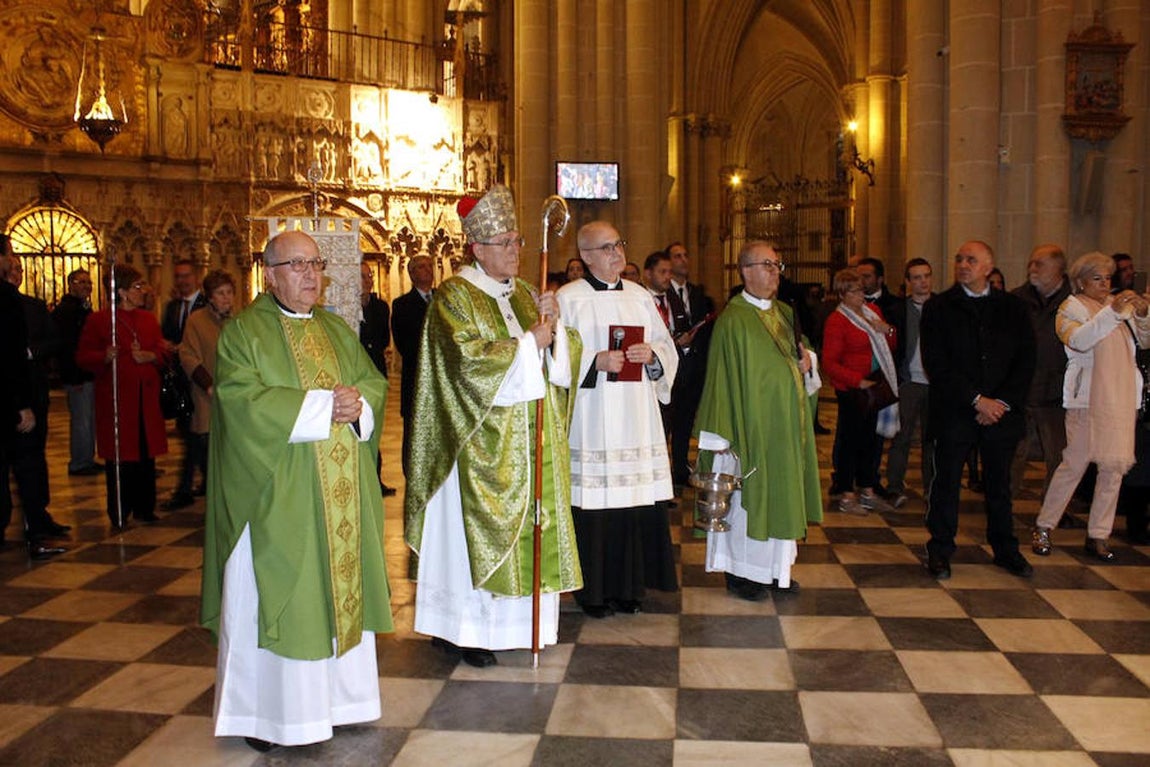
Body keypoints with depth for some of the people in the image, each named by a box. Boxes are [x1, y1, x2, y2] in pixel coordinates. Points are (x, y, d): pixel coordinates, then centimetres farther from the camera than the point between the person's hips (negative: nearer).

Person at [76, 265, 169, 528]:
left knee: (146, 454, 7)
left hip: (146, 398, 5)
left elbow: (164, 351, 11)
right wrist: (105, 357, -23)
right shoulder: (98, 320, -1)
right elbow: (83, 356, -4)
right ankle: (119, 514, 9)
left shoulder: (149, 319, 14)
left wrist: (150, 356, -9)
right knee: (118, 457, -1)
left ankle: (144, 507, 18)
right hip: (115, 399, -4)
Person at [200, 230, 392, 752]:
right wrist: (321, 406, -19)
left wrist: (356, 403, -12)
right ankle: (262, 709, 12)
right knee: (276, 597, 0)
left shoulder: (338, 330, 15)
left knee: (338, 587, 9)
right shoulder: (244, 331, -4)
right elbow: (243, 398, -17)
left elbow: (375, 382, 11)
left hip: (340, 494, 6)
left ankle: (333, 693, 21)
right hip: (278, 498, -6)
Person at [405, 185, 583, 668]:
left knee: (527, 523, 9)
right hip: (483, 442, -7)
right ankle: (463, 629, 9)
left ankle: (510, 620, 19)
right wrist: (528, 343, -13)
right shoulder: (454, 297, -7)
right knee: (478, 527, -2)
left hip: (529, 441, 7)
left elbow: (564, 353, 10)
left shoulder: (523, 294, 13)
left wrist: (553, 324, -10)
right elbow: (469, 358, -20)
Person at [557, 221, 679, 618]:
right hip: (591, 418, -4)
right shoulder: (568, 298, 1)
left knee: (638, 501, 3)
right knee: (594, 502, -3)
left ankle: (630, 585, 18)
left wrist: (651, 354, -5)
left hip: (637, 418, 4)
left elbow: (668, 349, 16)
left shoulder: (640, 296, 15)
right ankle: (594, 590, 12)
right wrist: (596, 361, -18)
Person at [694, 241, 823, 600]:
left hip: (786, 426, 7)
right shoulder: (732, 320, -11)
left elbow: (798, 354, 24)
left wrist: (807, 364, -1)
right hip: (753, 426, -7)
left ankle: (774, 567, 24)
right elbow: (721, 378, -13)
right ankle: (741, 572, 13)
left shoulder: (786, 313, 11)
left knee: (781, 492, 12)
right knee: (749, 494, 0)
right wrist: (720, 435, -16)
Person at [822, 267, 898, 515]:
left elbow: (891, 346, 22)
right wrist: (859, 381, -22)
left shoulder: (873, 310, 12)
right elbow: (829, 363, -13)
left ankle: (867, 491, 24)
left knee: (873, 438, 11)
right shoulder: (836, 321, -10)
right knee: (850, 439, 1)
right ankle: (847, 496, 11)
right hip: (851, 390, -7)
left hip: (877, 386, 7)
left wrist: (888, 331, -1)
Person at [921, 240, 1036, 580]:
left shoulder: (1012, 307, 8)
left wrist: (1002, 402, -7)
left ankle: (1005, 548, 26)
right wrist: (977, 400, -13)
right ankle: (940, 550, 15)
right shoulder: (939, 307, 0)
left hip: (1002, 411, 2)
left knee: (999, 482, 12)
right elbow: (937, 364, -8)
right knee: (947, 481, 3)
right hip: (954, 411, -2)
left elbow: (1026, 360, 4)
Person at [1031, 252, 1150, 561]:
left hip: (1122, 397, 5)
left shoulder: (1121, 305, 17)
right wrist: (1112, 312, -28)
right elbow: (1078, 340, -19)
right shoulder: (1071, 308, 1)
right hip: (1088, 397, -5)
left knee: (1114, 466, 4)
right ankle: (1044, 527, 6)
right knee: (1074, 463, -6)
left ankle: (1098, 535, 12)